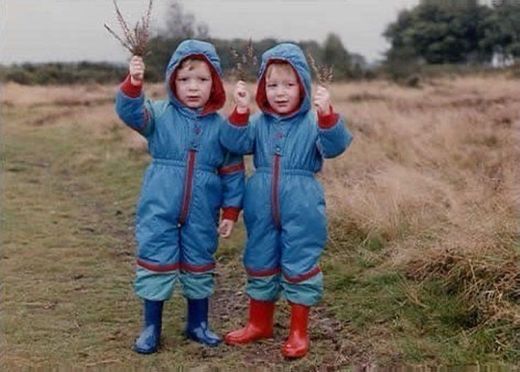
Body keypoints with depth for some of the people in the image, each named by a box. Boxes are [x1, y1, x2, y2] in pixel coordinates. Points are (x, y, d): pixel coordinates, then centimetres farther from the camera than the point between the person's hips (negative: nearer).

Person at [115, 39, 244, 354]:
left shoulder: (221, 125, 0)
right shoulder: (160, 115, -2)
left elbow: (233, 173, 4)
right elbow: (130, 112, -21)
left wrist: (231, 212, 2)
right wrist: (133, 84, -40)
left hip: (201, 216, 1)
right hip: (159, 212, -1)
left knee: (199, 268, 14)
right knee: (155, 266, 5)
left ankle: (198, 324, 32)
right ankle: (151, 328, 21)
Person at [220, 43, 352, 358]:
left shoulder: (313, 123, -6)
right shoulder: (258, 123, 4)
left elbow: (335, 147, -21)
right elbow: (235, 144, -10)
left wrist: (327, 115, -37)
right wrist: (241, 111, -23)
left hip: (301, 213, -4)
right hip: (262, 211, 4)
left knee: (299, 268, 5)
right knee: (260, 266, 15)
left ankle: (299, 332, 21)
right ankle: (260, 324, 34)